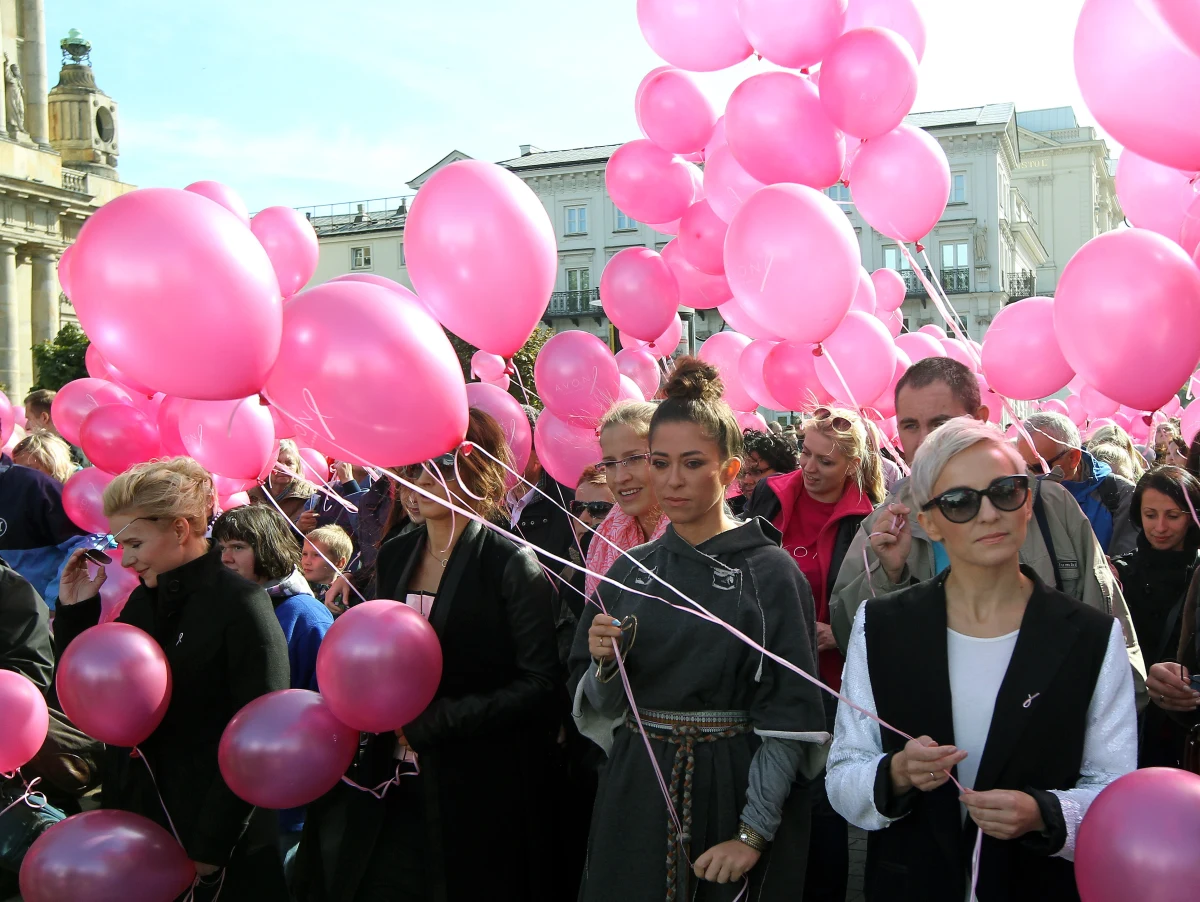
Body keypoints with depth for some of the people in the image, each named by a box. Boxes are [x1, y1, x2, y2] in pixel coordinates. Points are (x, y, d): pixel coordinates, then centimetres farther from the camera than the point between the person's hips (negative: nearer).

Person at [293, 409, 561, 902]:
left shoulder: (512, 563, -10)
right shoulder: (394, 557, 9)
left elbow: (540, 683, -13)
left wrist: (431, 722, -16)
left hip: (478, 792, -5)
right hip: (392, 788, 5)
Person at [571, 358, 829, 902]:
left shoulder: (771, 572, -9)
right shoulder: (631, 571, 3)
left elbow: (788, 717, -11)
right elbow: (598, 705, 8)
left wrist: (753, 833, -16)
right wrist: (603, 664, -13)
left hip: (733, 790, -3)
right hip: (636, 793, 4)